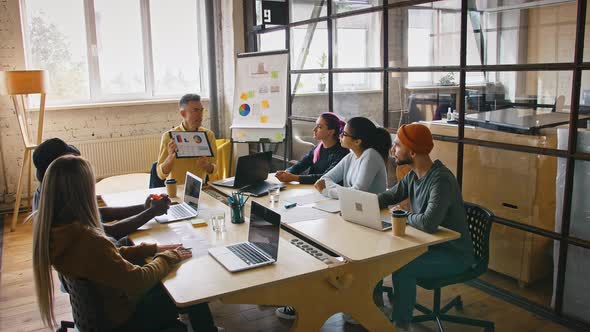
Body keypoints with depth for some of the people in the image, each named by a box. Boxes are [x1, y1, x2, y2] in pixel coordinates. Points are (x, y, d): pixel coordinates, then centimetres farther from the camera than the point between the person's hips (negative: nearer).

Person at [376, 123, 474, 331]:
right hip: (428, 244, 9)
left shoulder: (441, 180, -28)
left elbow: (428, 224, -40)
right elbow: (387, 197, 12)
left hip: (454, 254, -9)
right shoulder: (413, 176, 1)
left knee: (402, 268, -28)